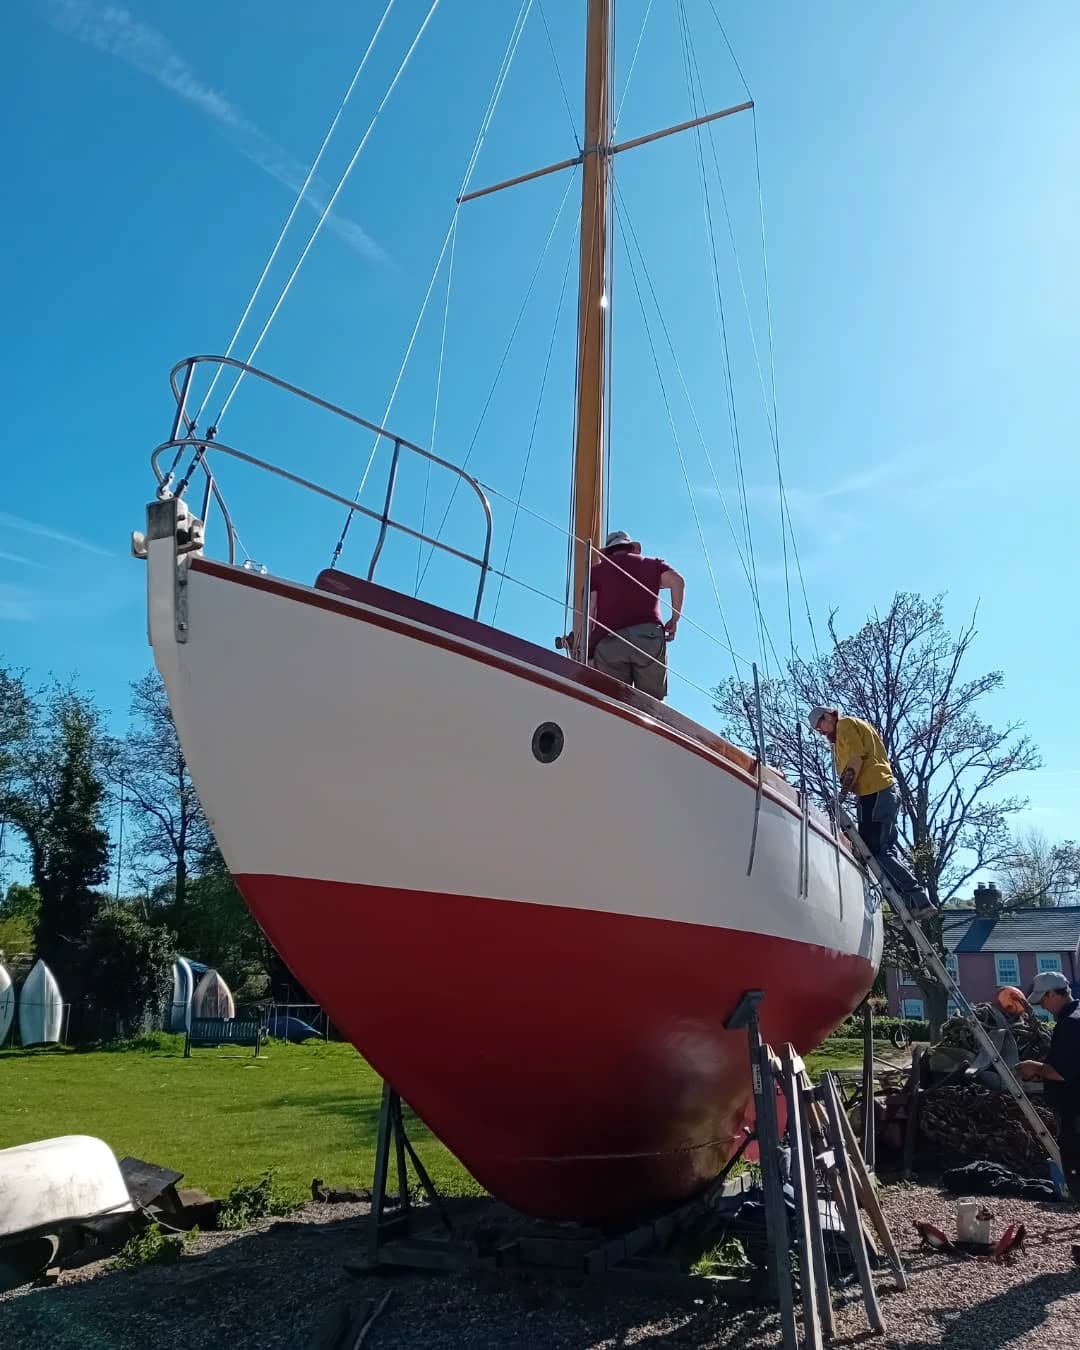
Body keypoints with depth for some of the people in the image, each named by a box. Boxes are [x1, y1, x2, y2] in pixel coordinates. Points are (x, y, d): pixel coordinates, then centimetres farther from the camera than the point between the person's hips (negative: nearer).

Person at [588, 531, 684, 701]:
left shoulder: (596, 570, 21)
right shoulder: (652, 564, 23)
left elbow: (589, 609, 8)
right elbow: (677, 581, 4)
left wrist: (587, 648, 6)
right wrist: (675, 619, 10)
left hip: (609, 641, 0)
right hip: (649, 635, 0)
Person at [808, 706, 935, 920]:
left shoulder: (845, 725, 0)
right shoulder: (857, 726, 28)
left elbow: (856, 757, -13)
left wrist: (843, 790, -18)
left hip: (874, 793, -10)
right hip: (885, 790, 10)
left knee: (876, 850, -11)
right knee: (884, 850, 10)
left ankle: (918, 900, -15)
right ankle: (912, 902, 4)